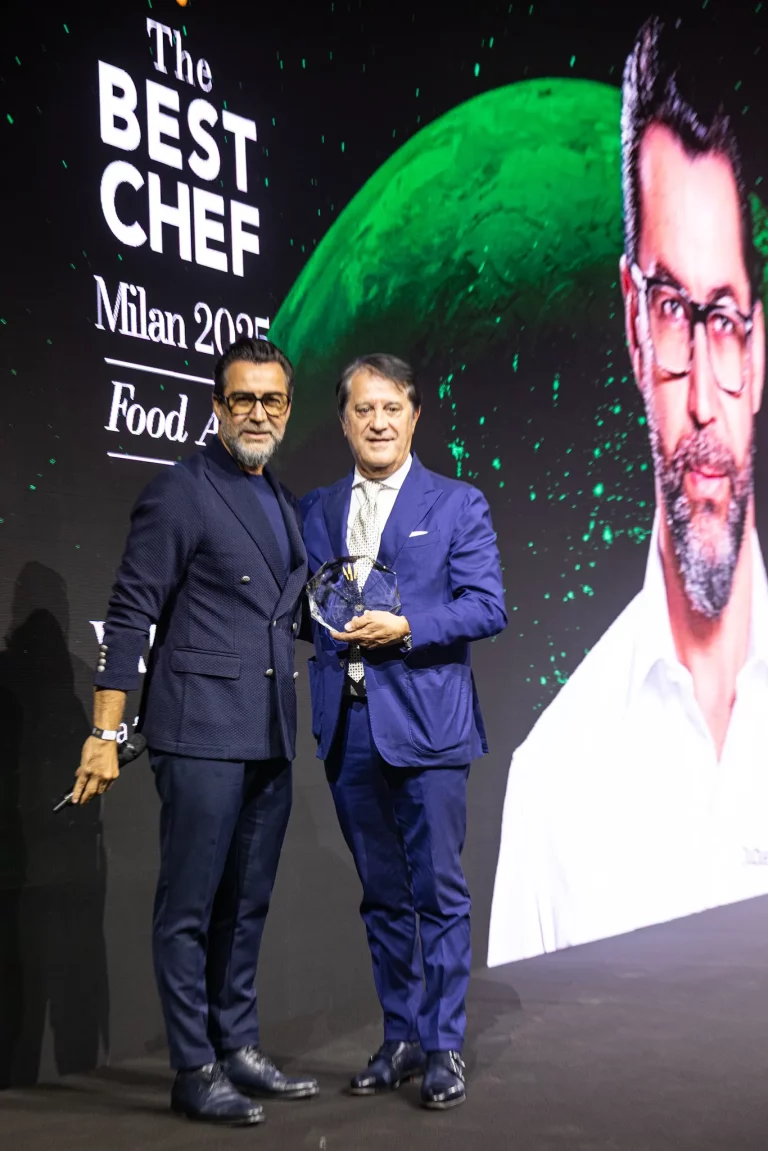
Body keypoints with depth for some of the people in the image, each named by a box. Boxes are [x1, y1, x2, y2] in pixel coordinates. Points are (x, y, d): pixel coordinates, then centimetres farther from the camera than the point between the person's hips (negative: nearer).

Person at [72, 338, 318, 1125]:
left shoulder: (286, 505, 16)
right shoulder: (179, 491, -6)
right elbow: (129, 617, -10)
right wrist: (105, 733, -14)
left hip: (269, 737, 7)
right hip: (202, 732, -7)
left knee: (245, 905, 15)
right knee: (190, 907, 2)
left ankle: (238, 1051, 27)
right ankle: (193, 1071, 13)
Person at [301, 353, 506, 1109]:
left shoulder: (457, 504, 2)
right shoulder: (316, 510, 14)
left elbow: (486, 606, -6)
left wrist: (404, 626, -17)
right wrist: (326, 620, -6)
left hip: (426, 722, -4)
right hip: (347, 728, 4)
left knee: (438, 891, 0)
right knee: (382, 895, 13)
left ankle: (443, 1047, 13)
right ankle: (401, 1038, 26)